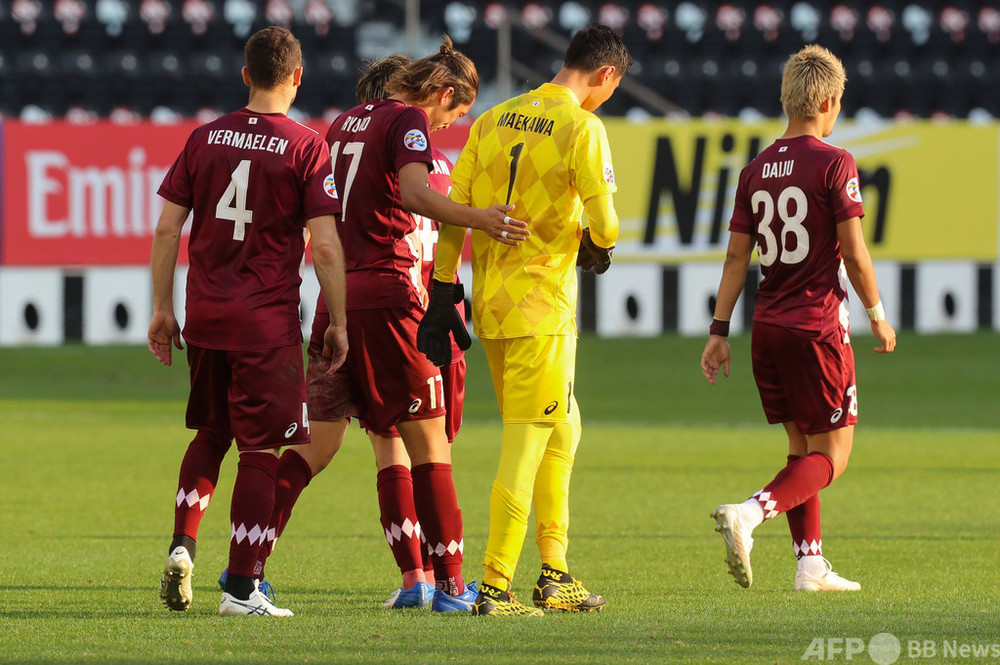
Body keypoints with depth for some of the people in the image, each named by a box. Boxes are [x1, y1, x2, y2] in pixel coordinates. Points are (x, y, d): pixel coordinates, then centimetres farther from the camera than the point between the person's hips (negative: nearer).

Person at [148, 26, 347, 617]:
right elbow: (325, 245, -10)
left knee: (210, 434, 21)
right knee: (262, 450, 1)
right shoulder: (306, 147, -7)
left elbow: (168, 227, 6)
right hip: (268, 322, -4)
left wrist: (163, 309, 13)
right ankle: (241, 587, -1)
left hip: (205, 317, 4)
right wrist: (339, 323, -1)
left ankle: (183, 546, 4)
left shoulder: (205, 138, 6)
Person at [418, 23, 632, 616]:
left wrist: (443, 294, 13)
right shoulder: (583, 128, -9)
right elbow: (603, 223, -14)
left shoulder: (494, 120, 11)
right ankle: (495, 588, -7)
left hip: (488, 300, 7)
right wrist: (597, 247, 10)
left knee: (562, 430, 19)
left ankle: (555, 574, 22)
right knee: (528, 441, -4)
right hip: (543, 304, -7)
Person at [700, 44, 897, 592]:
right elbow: (853, 252, -11)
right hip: (818, 327, -6)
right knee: (832, 454, -2)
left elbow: (736, 256, 8)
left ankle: (810, 564, 14)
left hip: (768, 329, 6)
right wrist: (878, 317, 1)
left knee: (802, 448, 16)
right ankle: (749, 515, -23)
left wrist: (719, 331, 11)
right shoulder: (833, 164, -9)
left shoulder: (756, 170, 8)